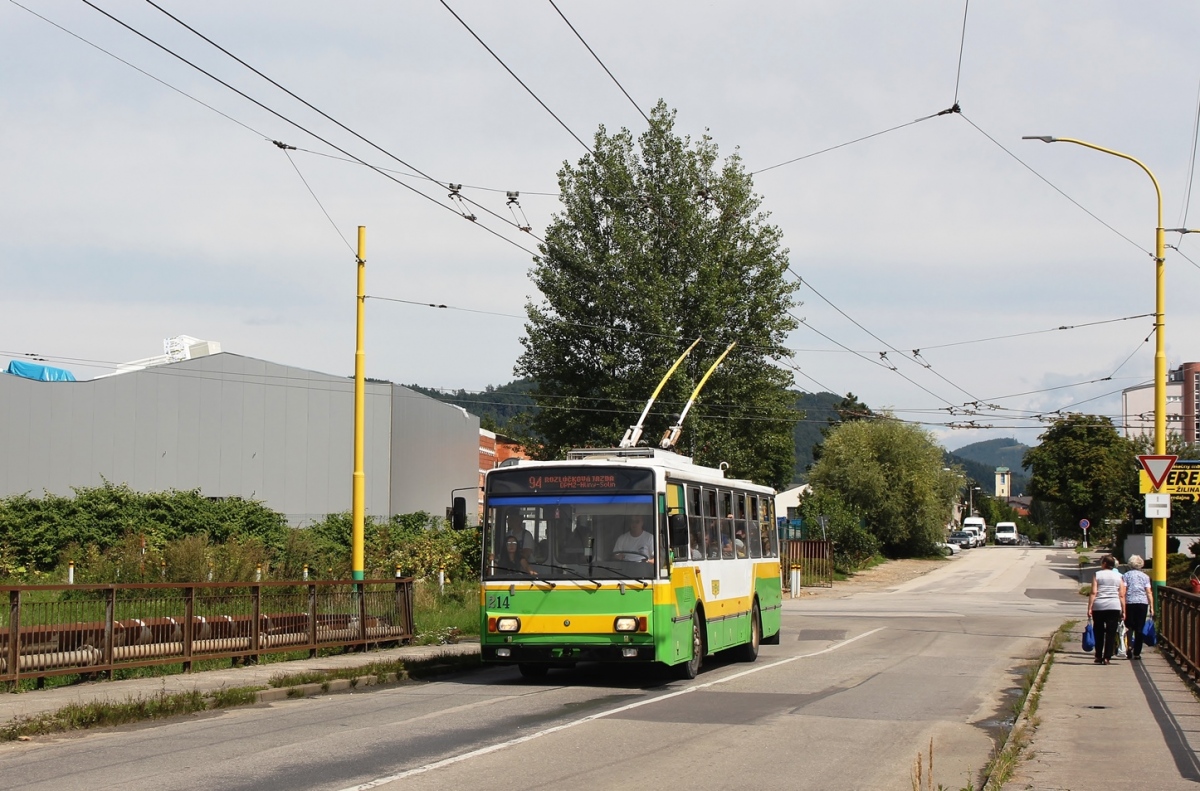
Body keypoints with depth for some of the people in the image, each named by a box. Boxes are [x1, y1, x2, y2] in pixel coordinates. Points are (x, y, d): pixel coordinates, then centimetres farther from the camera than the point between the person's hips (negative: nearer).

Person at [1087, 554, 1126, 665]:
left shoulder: (1097, 575, 3)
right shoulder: (1119, 576, 9)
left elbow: (1093, 593, -5)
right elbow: (1121, 595, 5)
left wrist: (1089, 608, -5)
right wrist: (1123, 611, 7)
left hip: (1099, 606, -1)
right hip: (1114, 607, 1)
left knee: (1099, 632, 9)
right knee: (1111, 633, 1)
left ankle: (1098, 657, 13)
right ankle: (1107, 657, -4)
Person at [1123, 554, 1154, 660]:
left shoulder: (1126, 575, 4)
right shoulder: (1145, 576, 9)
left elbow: (1123, 592, -2)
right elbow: (1149, 593, 3)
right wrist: (1151, 607, 5)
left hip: (1130, 603, -1)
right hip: (1143, 603, 1)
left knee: (1129, 626, 10)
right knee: (1139, 629, 3)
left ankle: (1130, 646, -12)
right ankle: (1137, 653, 4)